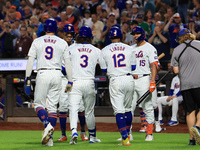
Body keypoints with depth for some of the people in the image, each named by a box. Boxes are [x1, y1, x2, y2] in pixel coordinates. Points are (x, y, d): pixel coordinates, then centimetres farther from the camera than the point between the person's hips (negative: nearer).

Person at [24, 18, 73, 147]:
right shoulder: (63, 43, 8)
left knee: (39, 104, 5)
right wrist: (70, 81, 8)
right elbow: (68, 63, 6)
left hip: (42, 74, -2)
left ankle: (47, 125, -24)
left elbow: (31, 60, 1)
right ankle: (50, 138, 1)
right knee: (52, 106, 5)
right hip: (57, 75, 2)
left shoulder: (37, 41, 6)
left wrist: (27, 77, 4)